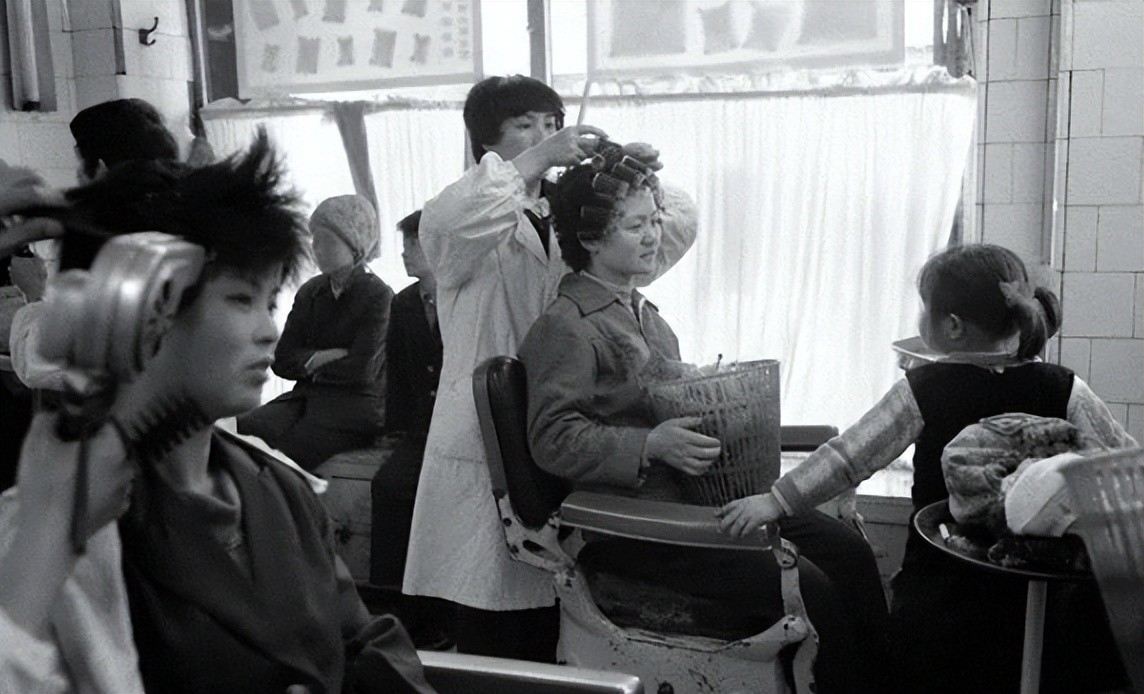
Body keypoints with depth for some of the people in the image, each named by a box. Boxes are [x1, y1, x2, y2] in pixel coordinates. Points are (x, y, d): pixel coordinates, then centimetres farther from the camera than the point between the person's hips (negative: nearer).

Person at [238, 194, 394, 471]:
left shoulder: (378, 296, -5)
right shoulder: (310, 291, 14)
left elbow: (362, 370, -14)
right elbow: (281, 361, 8)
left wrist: (311, 364, -1)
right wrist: (323, 357, -8)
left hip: (356, 406, -6)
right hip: (307, 397, 6)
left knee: (280, 456, -29)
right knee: (243, 430, -24)